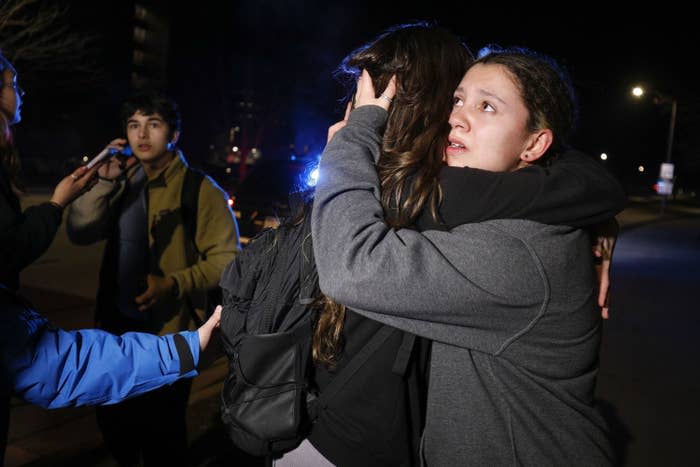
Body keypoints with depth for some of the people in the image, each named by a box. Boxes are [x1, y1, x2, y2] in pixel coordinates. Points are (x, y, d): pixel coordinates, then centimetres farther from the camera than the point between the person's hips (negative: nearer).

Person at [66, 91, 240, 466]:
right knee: (113, 420, 22)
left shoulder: (200, 189, -12)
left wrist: (173, 284, -27)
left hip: (167, 331, -6)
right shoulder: (125, 183, 8)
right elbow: (79, 234, -1)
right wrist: (104, 182, -12)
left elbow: (226, 259, -15)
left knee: (161, 432, 9)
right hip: (117, 324, 7)